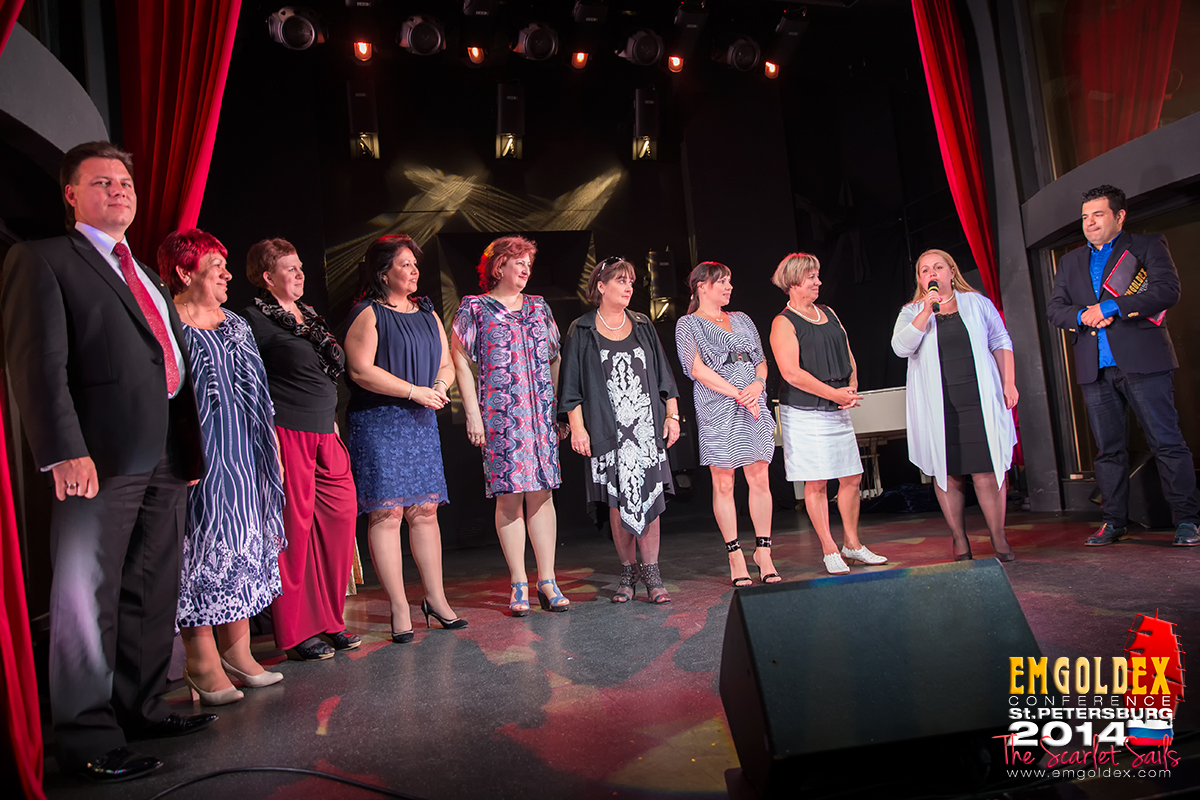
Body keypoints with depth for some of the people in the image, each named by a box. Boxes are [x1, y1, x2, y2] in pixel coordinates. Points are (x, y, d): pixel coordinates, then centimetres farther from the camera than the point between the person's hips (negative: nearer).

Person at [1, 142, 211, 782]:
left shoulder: (147, 276, 23)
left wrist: (189, 445, 15)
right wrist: (66, 451, -20)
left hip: (165, 460, 7)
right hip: (101, 460, -7)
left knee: (152, 594, 13)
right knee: (89, 597, 0)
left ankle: (141, 709, 25)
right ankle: (88, 738, 9)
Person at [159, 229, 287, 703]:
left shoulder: (236, 325, 16)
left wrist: (272, 450, 16)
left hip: (242, 459, 7)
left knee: (243, 547, 8)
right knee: (200, 546, -3)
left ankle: (237, 653, 18)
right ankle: (203, 664, 7)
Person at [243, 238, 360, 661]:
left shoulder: (309, 315, 20)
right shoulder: (255, 319, -4)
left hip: (325, 433, 8)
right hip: (288, 434, -8)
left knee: (340, 519, 5)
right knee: (294, 528, -3)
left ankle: (329, 620, 18)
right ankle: (296, 631, 10)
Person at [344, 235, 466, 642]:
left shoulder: (427, 313, 17)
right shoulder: (367, 314, -3)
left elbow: (446, 365, 20)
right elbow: (361, 370, -14)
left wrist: (440, 387, -3)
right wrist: (415, 391, -14)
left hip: (422, 423, 6)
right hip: (378, 422, -6)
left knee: (426, 510, 7)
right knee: (386, 512, -6)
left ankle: (436, 598, 17)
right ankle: (400, 608, 3)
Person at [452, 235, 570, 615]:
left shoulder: (538, 307, 17)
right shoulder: (474, 308, 5)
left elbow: (555, 359, 18)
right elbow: (460, 361, 1)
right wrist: (472, 412, -6)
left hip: (542, 412, 4)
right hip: (500, 414, -3)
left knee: (542, 492, 2)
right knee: (509, 495, -3)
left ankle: (547, 581, 8)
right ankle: (518, 585, 6)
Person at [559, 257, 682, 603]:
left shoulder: (642, 325, 14)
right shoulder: (581, 331, 4)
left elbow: (663, 374, 16)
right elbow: (572, 386, 1)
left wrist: (672, 414, 9)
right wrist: (577, 427, -7)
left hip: (647, 427, 2)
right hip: (608, 429, -2)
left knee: (649, 497, -3)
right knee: (617, 502, 0)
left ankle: (651, 573, 6)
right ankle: (628, 571, 14)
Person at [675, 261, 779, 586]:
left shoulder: (741, 319, 21)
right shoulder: (688, 324, 4)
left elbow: (761, 361, 19)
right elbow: (698, 368, -7)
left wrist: (757, 385, -3)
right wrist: (738, 393, -13)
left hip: (753, 406, 5)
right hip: (717, 410, -5)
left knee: (760, 478, -1)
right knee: (724, 483, -2)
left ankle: (764, 553, 7)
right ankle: (735, 556, 5)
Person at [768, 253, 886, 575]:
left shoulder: (828, 313, 15)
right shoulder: (783, 323, -7)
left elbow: (848, 356, 19)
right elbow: (792, 372, -16)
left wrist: (852, 388, 2)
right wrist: (835, 393, -16)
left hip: (837, 409, 7)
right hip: (804, 412, -7)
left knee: (851, 477, 8)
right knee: (816, 482, -2)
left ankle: (852, 544, 22)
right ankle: (829, 551, 9)